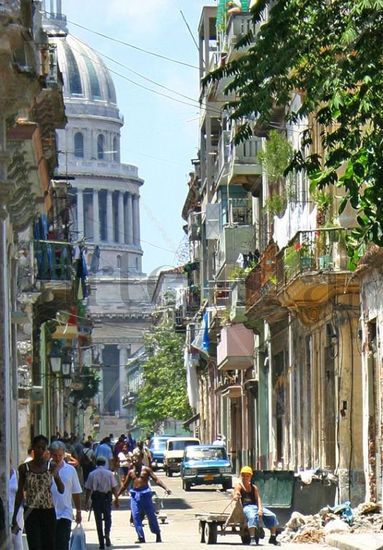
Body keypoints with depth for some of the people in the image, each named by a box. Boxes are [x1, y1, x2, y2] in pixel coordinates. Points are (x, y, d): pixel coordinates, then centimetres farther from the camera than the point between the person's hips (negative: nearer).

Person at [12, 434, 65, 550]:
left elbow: (61, 490, 2)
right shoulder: (24, 468, 1)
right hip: (31, 513, -1)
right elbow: (20, 493, 8)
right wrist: (14, 516, 8)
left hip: (48, 511, 1)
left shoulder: (52, 466, 2)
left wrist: (57, 477, -18)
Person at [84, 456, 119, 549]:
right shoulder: (109, 473, -1)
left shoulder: (92, 474, -1)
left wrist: (86, 502, 3)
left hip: (96, 497, 0)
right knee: (107, 517, 15)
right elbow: (114, 487, -1)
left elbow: (88, 489, -2)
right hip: (107, 497, 0)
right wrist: (116, 499, 8)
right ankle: (107, 533, -14)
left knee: (98, 519, 6)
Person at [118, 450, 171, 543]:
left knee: (151, 515, 2)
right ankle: (141, 537, -1)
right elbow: (125, 485, 19)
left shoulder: (146, 469, 0)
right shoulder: (131, 472, 11)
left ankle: (158, 535, 15)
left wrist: (166, 488, -16)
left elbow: (156, 480, -5)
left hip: (145, 493, -3)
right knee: (136, 516, -6)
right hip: (135, 494, 3)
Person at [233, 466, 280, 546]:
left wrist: (260, 509, -14)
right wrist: (236, 497, -34)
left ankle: (273, 538, -4)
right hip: (246, 506, -5)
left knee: (272, 516, -13)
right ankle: (252, 539, -43)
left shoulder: (254, 487, 19)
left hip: (256, 506, 5)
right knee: (252, 517, -38)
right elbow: (235, 497, -7)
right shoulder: (239, 486, 8)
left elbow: (258, 498, 5)